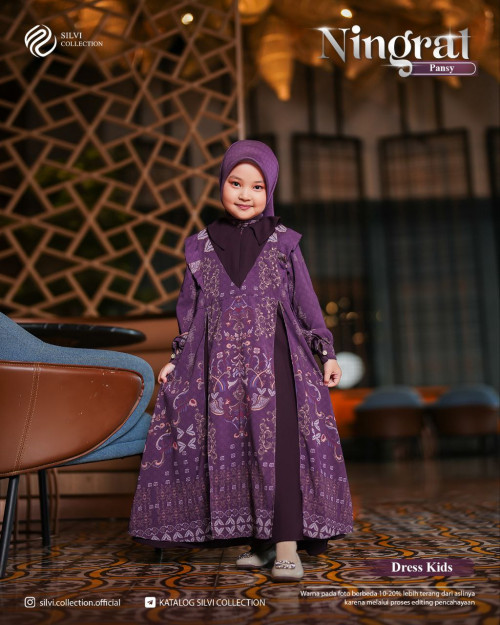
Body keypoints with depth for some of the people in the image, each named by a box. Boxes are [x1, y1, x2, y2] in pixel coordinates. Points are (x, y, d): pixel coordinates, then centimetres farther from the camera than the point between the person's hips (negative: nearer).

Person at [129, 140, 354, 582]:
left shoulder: (283, 242, 8)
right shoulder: (202, 246, 12)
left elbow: (306, 301, 9)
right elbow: (190, 309, 15)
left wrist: (327, 353, 3)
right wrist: (176, 361, 12)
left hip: (274, 357, -2)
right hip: (221, 363, 2)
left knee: (278, 446, -12)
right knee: (233, 450, 1)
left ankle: (286, 547, -8)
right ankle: (262, 541, 13)